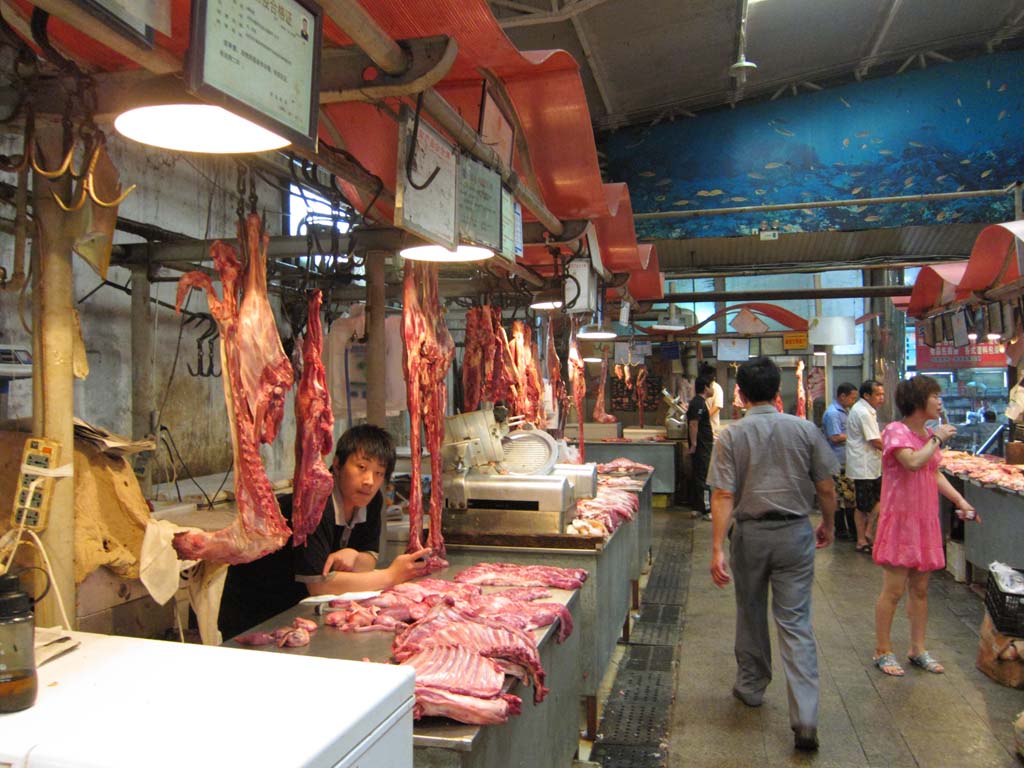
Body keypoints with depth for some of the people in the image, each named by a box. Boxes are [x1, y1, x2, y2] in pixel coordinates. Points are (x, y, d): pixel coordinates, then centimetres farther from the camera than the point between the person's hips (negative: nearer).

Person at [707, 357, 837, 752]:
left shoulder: (731, 436, -8)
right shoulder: (805, 429, -4)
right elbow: (826, 488, 1)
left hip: (750, 534, 0)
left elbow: (723, 496, -13)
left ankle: (751, 687, 37)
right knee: (796, 622, 4)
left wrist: (717, 549, -11)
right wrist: (827, 525, 18)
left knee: (751, 613, 19)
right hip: (795, 532, 1)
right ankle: (805, 718, -1)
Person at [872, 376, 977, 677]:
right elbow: (913, 462, -29)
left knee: (920, 589, 14)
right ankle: (882, 651, 12)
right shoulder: (896, 431, -13)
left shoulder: (929, 434, 11)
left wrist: (959, 500, 9)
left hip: (926, 521, 7)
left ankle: (918, 649, 25)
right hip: (900, 520, -7)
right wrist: (937, 439, -16)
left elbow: (935, 473, 19)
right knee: (893, 590, -1)